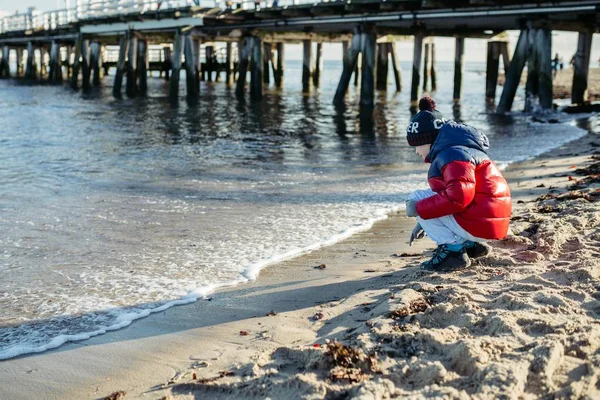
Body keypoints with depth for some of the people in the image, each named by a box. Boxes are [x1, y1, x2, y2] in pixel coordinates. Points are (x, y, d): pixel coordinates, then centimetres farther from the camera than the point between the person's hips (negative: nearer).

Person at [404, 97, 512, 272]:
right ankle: (470, 244, 14)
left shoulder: (452, 154, -14)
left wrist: (419, 209, -18)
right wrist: (425, 222, 25)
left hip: (478, 224, -10)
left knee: (417, 198, -4)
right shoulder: (460, 149, 19)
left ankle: (453, 250, -8)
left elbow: (459, 197, -28)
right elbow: (451, 191, 27)